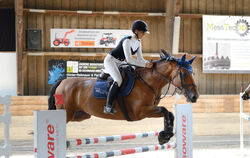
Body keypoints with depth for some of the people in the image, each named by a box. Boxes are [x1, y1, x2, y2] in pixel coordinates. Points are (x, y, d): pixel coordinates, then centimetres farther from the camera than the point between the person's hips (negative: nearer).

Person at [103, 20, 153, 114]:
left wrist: (148, 63, -16)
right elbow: (129, 59, -30)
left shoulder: (138, 43, 4)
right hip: (110, 60, -10)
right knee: (118, 80, -29)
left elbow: (140, 59, 6)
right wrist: (144, 65, -33)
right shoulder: (127, 41, -23)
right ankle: (108, 106, -29)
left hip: (119, 63, 10)